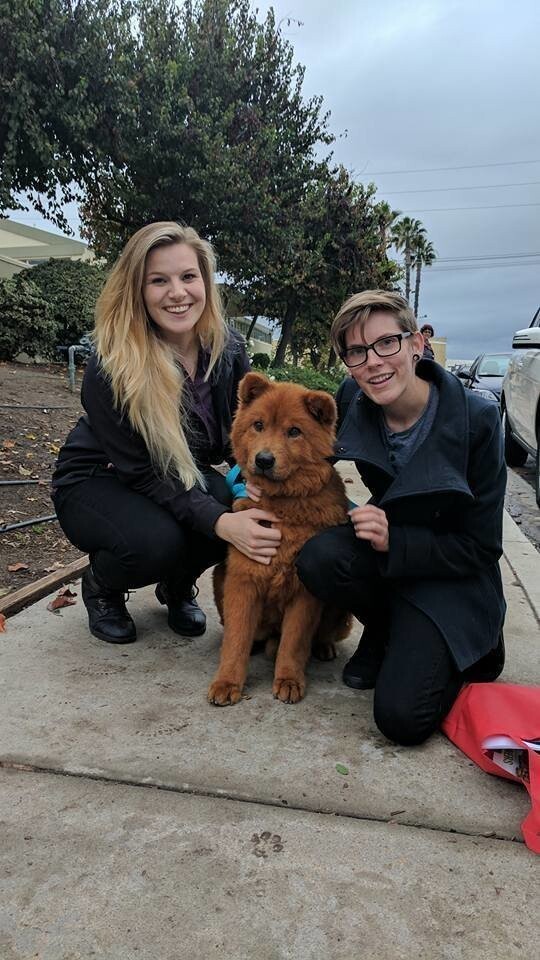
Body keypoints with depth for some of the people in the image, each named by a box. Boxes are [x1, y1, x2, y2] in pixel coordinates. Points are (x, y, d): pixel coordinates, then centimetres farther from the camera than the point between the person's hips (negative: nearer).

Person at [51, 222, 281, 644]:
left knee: (242, 512, -26)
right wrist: (219, 521, -41)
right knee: (156, 541, -35)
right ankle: (101, 587, 4)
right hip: (97, 483, -4)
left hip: (182, 477, 4)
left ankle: (179, 586, 7)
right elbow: (142, 474, -27)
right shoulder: (110, 367, -28)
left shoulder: (228, 348, -13)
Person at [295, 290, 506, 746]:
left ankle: (471, 647, 12)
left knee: (402, 716, -20)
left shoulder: (476, 418, -21)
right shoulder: (351, 400, -11)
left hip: (452, 580, -4)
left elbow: (482, 548, -15)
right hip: (385, 546, 4)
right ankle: (384, 634, 2)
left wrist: (394, 541, -28)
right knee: (317, 557, -29)